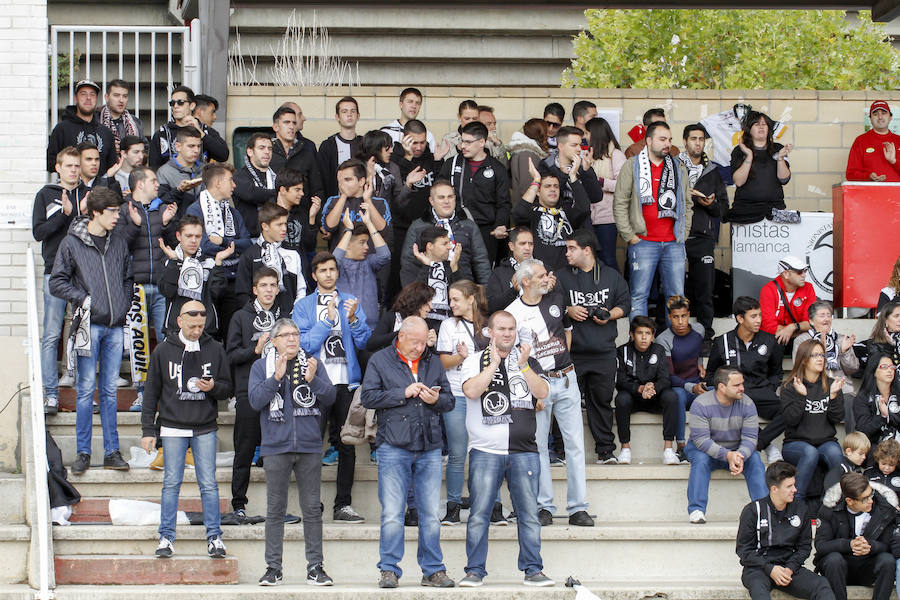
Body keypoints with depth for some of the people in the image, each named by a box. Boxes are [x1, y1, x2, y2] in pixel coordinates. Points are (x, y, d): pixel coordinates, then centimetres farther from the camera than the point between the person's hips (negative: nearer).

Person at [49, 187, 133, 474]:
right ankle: (83, 452, 3)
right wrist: (83, 298, -8)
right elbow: (57, 283, 0)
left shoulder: (119, 242, 10)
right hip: (90, 324, -3)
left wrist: (124, 304, 8)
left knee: (110, 390, 7)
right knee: (86, 389, -2)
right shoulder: (72, 243, -1)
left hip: (115, 325, 3)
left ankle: (112, 451, 10)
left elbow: (128, 278, 21)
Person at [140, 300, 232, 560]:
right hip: (173, 428, 0)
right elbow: (152, 392, 7)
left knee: (209, 484, -2)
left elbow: (227, 388, 10)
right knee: (171, 483, 0)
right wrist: (148, 429, 2)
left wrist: (213, 387, -13)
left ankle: (214, 536, 4)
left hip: (205, 428, 0)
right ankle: (167, 536, 6)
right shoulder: (163, 351, 3)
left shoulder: (215, 350, 5)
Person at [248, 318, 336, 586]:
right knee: (275, 509, 2)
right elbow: (256, 400, -6)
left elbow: (329, 398, 1)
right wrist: (276, 377, -18)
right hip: (276, 447, -1)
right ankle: (273, 567, 7)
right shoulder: (262, 367, 6)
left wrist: (313, 380, -16)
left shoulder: (312, 364, 9)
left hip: (309, 446, 1)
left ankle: (315, 567, 6)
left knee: (312, 508, 2)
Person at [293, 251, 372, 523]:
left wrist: (353, 319, -14)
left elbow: (363, 342, 3)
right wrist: (328, 320, -13)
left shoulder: (350, 302, 12)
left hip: (346, 381, 2)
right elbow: (304, 344, -7)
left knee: (348, 444, 2)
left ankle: (343, 505, 6)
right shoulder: (303, 306, 5)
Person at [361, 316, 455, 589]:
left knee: (431, 513, 3)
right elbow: (368, 397, -5)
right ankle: (389, 570, 2)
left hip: (429, 449, 3)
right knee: (392, 513, -5)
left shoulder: (433, 362, 15)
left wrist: (436, 399, -6)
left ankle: (433, 570, 9)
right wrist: (404, 393, -12)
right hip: (394, 447, -3)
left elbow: (449, 401, 17)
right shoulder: (380, 360, 5)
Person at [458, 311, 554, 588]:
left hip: (524, 452, 2)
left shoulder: (529, 362, 14)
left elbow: (542, 393, -1)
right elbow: (471, 390, -11)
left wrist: (522, 365, -9)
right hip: (485, 451, -2)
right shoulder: (476, 362, 8)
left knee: (529, 513, 2)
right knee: (479, 514, -3)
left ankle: (533, 570, 8)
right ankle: (475, 570, 4)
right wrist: (495, 364, -9)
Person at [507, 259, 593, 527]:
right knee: (538, 446, -1)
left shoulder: (556, 298, 8)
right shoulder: (512, 313, -5)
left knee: (575, 443, 0)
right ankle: (544, 507, 7)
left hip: (566, 380, 4)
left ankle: (577, 508, 4)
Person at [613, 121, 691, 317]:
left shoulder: (679, 168, 14)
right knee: (639, 295, -3)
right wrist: (629, 236, -5)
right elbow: (620, 204, 0)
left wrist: (683, 234, 11)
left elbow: (686, 204, 20)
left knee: (677, 296, 4)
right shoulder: (632, 166, 2)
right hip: (643, 242, -4)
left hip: (673, 243, 4)